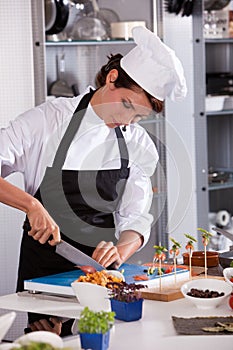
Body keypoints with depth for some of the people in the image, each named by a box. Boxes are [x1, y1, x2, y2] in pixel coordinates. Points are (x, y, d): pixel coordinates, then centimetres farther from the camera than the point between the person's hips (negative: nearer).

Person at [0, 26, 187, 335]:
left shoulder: (140, 145, 4)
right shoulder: (49, 120, -7)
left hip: (100, 267, 3)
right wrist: (32, 204, -26)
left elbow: (135, 219, 3)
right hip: (44, 270, -3)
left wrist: (120, 252, -17)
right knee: (47, 333, -19)